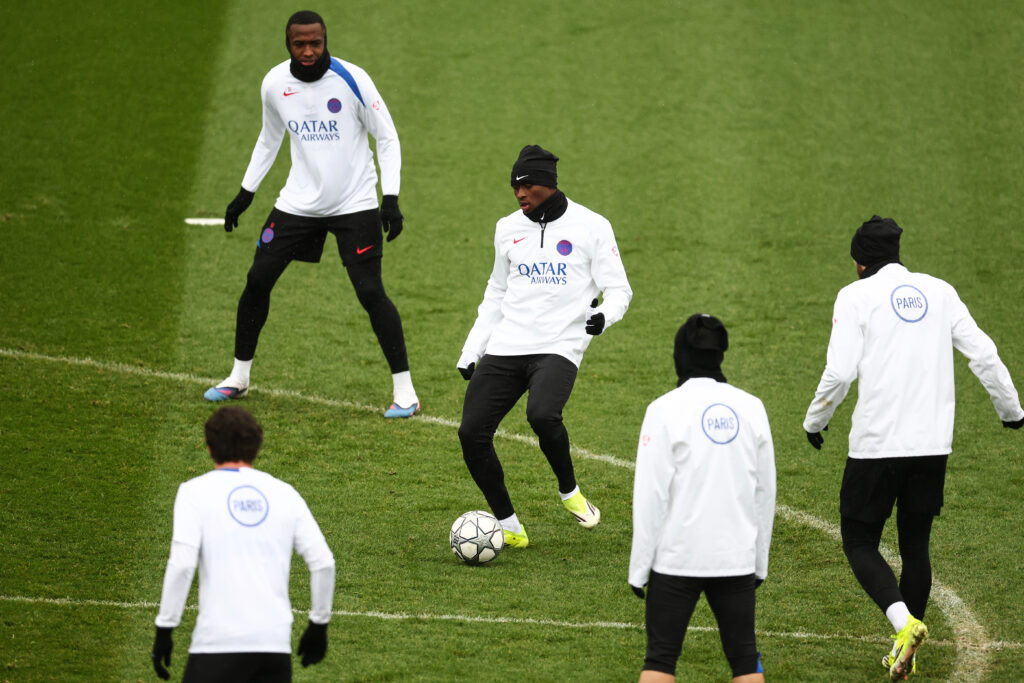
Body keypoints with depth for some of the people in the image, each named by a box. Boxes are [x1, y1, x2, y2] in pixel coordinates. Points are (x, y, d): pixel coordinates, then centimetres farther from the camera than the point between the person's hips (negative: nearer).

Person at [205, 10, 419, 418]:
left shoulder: (351, 79, -14)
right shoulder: (275, 84, -1)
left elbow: (386, 137, -6)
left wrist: (391, 198, -14)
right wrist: (245, 193, 16)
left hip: (354, 203, -4)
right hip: (298, 202, 4)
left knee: (370, 292, -12)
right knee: (257, 280, 2)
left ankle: (404, 391, -3)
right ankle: (238, 378, 20)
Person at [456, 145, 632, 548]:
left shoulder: (591, 227, 0)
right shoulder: (508, 229, 14)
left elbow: (618, 289, 2)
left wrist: (604, 315, -21)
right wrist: (471, 350, 19)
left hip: (558, 347, -5)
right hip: (505, 347, 5)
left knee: (542, 414, -33)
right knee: (472, 432, -10)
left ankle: (569, 492, -4)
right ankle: (509, 527, 5)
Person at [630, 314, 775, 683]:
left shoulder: (665, 410, -9)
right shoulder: (752, 408, 3)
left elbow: (651, 496, -9)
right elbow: (765, 493, 9)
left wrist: (639, 568, -2)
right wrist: (759, 562, 19)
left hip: (677, 556, -3)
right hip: (737, 556, 3)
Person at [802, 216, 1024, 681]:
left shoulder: (856, 295, -2)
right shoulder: (939, 292, 10)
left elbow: (839, 372, -11)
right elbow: (984, 355, 9)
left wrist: (814, 422, 5)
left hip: (876, 445, -4)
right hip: (933, 445, 4)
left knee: (859, 544, 5)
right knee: (915, 546, 16)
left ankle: (905, 623, -18)